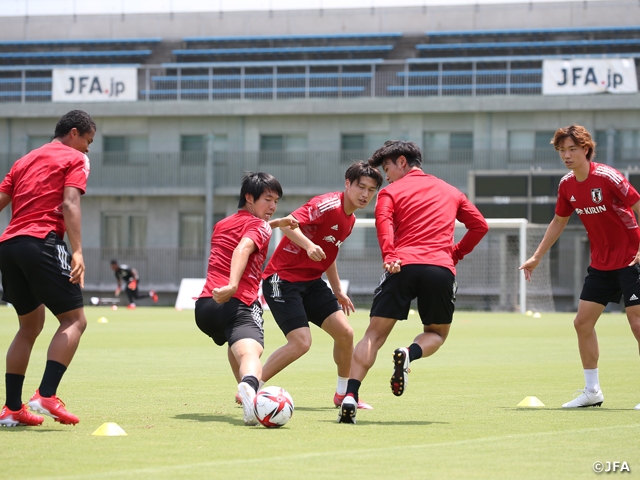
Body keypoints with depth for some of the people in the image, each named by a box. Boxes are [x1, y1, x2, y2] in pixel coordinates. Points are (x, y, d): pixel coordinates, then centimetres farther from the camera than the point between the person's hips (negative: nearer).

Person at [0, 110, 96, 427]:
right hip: (43, 243, -7)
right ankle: (46, 395, -21)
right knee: (74, 320, -4)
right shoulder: (75, 159, 7)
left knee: (30, 326, 18)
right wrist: (77, 252, -17)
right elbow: (69, 204, -9)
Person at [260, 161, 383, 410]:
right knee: (301, 342, -19)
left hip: (311, 281, 9)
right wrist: (309, 245, -42)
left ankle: (343, 394, 21)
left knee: (345, 333, 2)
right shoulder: (329, 205, -17)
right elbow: (288, 223, -27)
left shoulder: (349, 220, 12)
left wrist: (338, 291, 26)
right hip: (282, 278, -9)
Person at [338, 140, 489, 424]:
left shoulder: (391, 191, 15)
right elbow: (479, 225, 23)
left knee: (375, 334, 2)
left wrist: (389, 256, -15)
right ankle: (409, 354, -14)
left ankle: (350, 398, -14)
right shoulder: (450, 191, 27)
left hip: (403, 266, -2)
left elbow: (383, 220, -6)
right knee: (436, 333, 21)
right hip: (441, 269, 2)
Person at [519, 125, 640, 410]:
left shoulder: (607, 177, -18)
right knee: (583, 322, 3)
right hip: (600, 263, 7)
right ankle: (592, 391, 12)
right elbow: (559, 222, 18)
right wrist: (536, 257, 18)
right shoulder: (567, 185, 4)